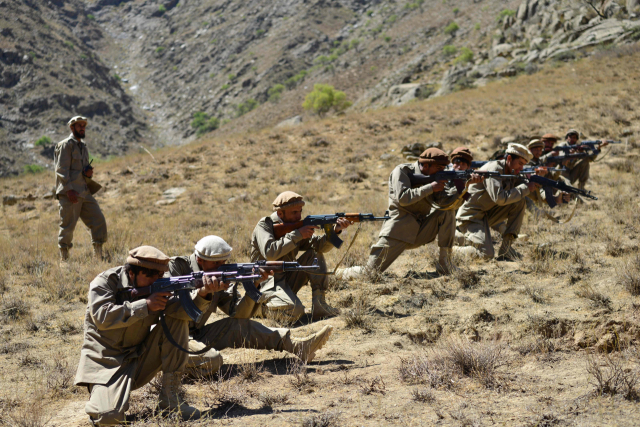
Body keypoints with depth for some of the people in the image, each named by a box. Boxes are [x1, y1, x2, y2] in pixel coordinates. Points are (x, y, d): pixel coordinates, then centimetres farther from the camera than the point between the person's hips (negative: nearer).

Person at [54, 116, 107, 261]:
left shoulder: (83, 146, 21)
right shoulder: (66, 145, -4)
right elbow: (61, 169, -11)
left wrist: (89, 173, 3)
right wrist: (69, 190, -20)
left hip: (84, 192, 8)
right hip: (70, 193, -7)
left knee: (98, 220, 0)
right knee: (68, 225, -5)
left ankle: (98, 254, 6)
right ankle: (64, 258, 4)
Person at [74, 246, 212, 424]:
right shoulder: (105, 281, -10)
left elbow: (184, 311, -15)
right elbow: (103, 317, -28)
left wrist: (203, 294, -35)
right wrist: (146, 305, -26)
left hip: (139, 356, 5)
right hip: (106, 361, -5)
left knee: (177, 322, -12)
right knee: (109, 416, -29)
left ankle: (169, 396, -10)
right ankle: (102, 393, 11)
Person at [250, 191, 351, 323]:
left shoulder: (295, 226, 8)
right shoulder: (264, 226, -10)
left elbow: (319, 245, -4)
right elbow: (270, 253, -29)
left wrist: (336, 231, -23)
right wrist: (297, 235, -26)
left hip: (288, 279, 7)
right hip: (267, 282, -7)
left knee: (315, 254, -6)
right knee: (295, 310, -32)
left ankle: (319, 305, -11)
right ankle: (259, 306, -3)